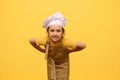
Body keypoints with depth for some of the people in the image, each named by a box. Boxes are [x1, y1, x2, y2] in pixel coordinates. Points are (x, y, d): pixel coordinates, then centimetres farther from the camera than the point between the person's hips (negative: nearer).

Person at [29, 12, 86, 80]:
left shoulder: (65, 41, -37)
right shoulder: (45, 40, -31)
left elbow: (83, 45, -27)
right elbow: (31, 41, -12)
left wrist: (69, 50, -17)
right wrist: (42, 50, -8)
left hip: (63, 64, -1)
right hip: (51, 64, 2)